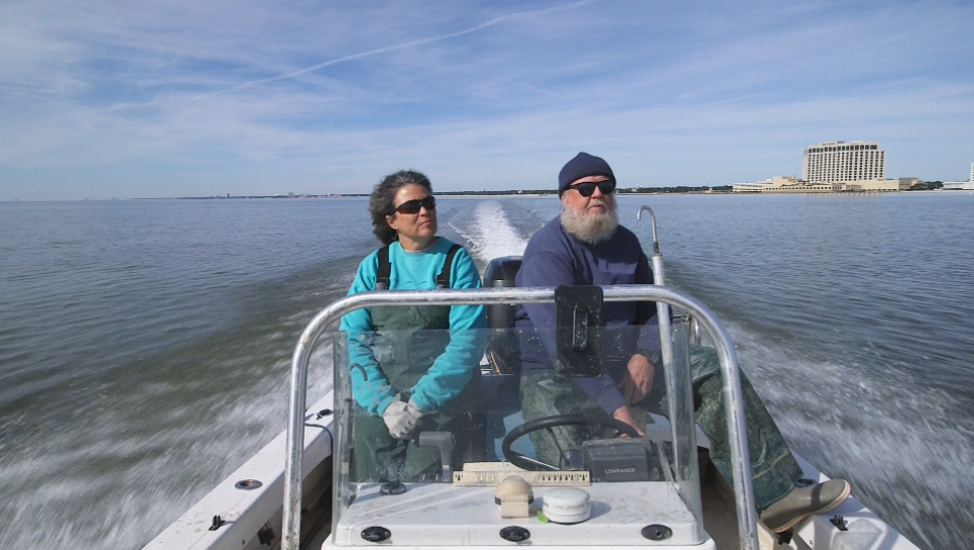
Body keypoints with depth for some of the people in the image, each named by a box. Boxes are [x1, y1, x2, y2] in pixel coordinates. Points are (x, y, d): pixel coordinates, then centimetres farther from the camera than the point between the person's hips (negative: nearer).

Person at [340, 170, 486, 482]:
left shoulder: (456, 261, 1)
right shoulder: (374, 266, 8)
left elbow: (468, 341, -8)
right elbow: (351, 339, 0)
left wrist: (421, 402, -16)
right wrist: (385, 402, -14)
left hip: (443, 399, -2)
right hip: (376, 403, 2)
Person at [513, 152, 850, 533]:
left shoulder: (625, 242, 9)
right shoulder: (548, 251, -15)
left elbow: (654, 308, 15)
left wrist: (646, 354, -8)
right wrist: (617, 408, -34)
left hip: (622, 360, 7)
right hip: (554, 373, -6)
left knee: (716, 372, -7)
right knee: (561, 441, -39)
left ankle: (774, 496, -4)